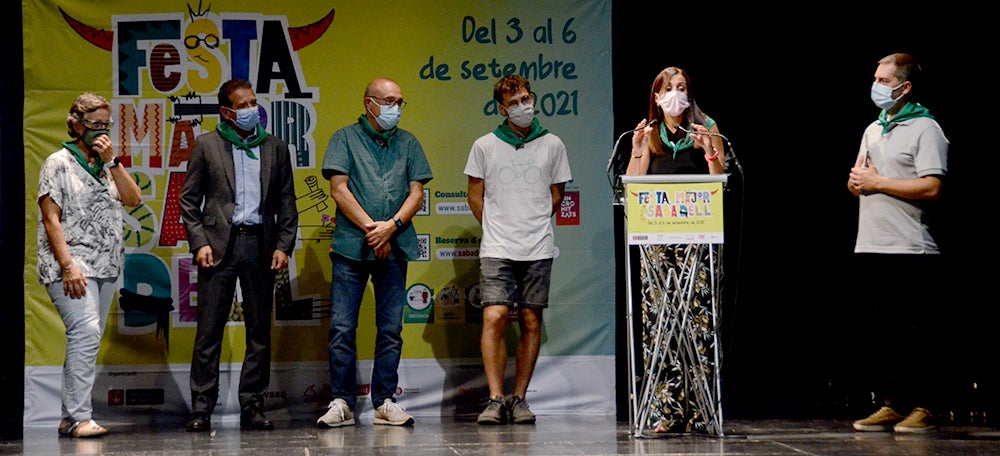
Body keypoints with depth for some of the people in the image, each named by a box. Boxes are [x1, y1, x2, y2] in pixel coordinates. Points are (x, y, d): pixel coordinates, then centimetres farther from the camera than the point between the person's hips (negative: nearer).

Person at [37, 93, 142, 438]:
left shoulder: (108, 166, 20)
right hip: (71, 265, -7)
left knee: (87, 339, 6)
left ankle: (70, 418, 10)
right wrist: (68, 265, -17)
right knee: (86, 332, -20)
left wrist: (112, 161, -2)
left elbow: (133, 199, 6)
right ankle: (80, 416, -22)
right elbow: (51, 219, -7)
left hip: (105, 267, 7)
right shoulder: (58, 164, 1)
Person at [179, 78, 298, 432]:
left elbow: (286, 203, 12)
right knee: (209, 332, -3)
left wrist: (284, 246, 1)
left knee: (260, 332, 4)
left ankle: (252, 408, 11)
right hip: (220, 246, -2)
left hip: (260, 246, 2)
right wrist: (199, 243, -5)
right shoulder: (207, 145, 7)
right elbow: (189, 200, 6)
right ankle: (201, 410, 1)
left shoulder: (276, 148, 13)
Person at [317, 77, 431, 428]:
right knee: (342, 327, -5)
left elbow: (416, 194, 8)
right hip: (351, 247, -3)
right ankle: (342, 403, 1)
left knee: (391, 330, 4)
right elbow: (339, 190, -2)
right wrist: (371, 228, -9)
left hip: (394, 249, 3)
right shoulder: (345, 139, 6)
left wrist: (391, 226, -8)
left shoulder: (408, 143, 15)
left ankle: (385, 402, 10)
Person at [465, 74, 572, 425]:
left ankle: (519, 399, 11)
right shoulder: (484, 146, 4)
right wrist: (497, 229, 9)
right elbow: (475, 196, 12)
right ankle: (496, 400, -11)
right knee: (494, 317, -14)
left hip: (538, 249, 2)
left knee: (531, 322, 3)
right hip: (497, 249, -1)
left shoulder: (552, 145, 7)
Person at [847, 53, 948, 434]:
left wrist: (877, 182, -12)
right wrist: (856, 180, 0)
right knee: (882, 331, 9)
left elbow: (931, 188, -17)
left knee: (915, 332, -4)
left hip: (911, 251, -7)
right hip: (872, 247, 8)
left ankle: (922, 407, 2)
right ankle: (889, 405, 15)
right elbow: (858, 181, 24)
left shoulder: (925, 129, -6)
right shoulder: (873, 130, 20)